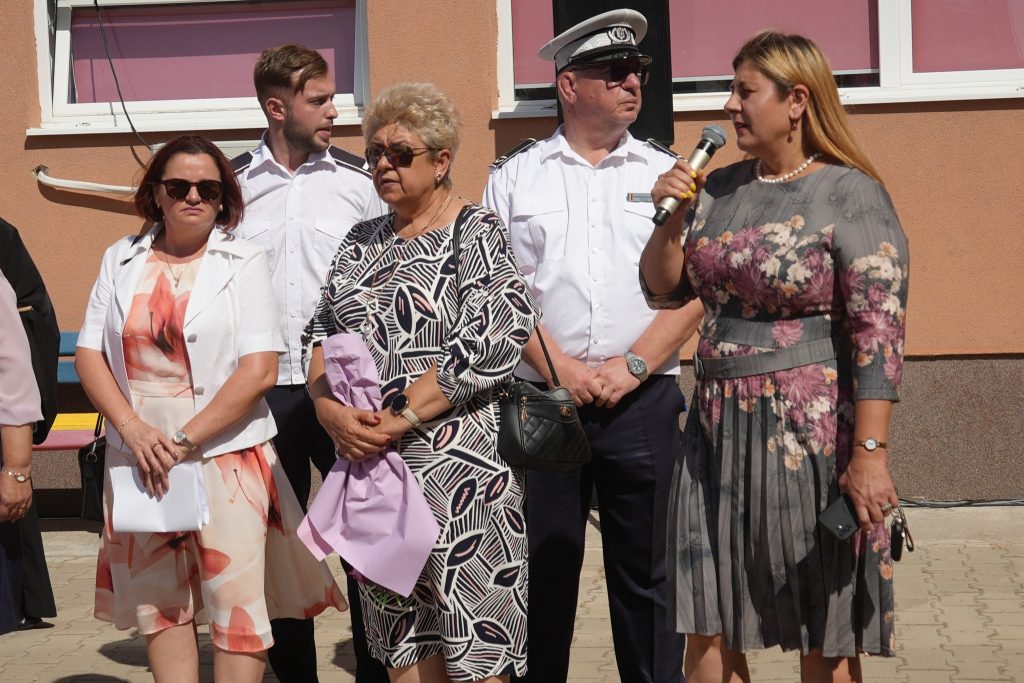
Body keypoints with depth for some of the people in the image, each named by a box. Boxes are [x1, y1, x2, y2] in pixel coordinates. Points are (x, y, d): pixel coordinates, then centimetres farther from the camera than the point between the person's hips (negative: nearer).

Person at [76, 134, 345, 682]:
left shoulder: (243, 263, -1)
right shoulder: (121, 261, 8)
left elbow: (260, 370, -9)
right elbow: (89, 354, 4)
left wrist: (185, 440, -14)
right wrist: (134, 429, -12)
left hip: (225, 455, -3)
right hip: (140, 456, 3)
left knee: (236, 603, -3)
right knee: (158, 600, 9)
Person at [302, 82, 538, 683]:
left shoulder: (477, 233, -3)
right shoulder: (363, 242, 16)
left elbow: (486, 347, -15)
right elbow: (321, 336, 13)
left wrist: (398, 420, -16)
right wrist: (332, 411, -7)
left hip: (458, 465, -6)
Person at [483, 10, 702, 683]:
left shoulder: (666, 174, 8)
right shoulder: (515, 178, 7)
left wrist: (632, 367, -10)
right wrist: (561, 369, -10)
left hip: (644, 400, 0)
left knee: (647, 570, 4)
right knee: (543, 569, 6)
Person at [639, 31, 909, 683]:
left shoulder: (850, 196, -9)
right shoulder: (720, 188, 10)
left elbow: (880, 329, -16)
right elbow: (666, 289, 16)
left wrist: (869, 452, -23)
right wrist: (670, 217, -2)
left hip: (810, 434, -6)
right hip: (720, 428, 6)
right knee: (707, 627, 8)